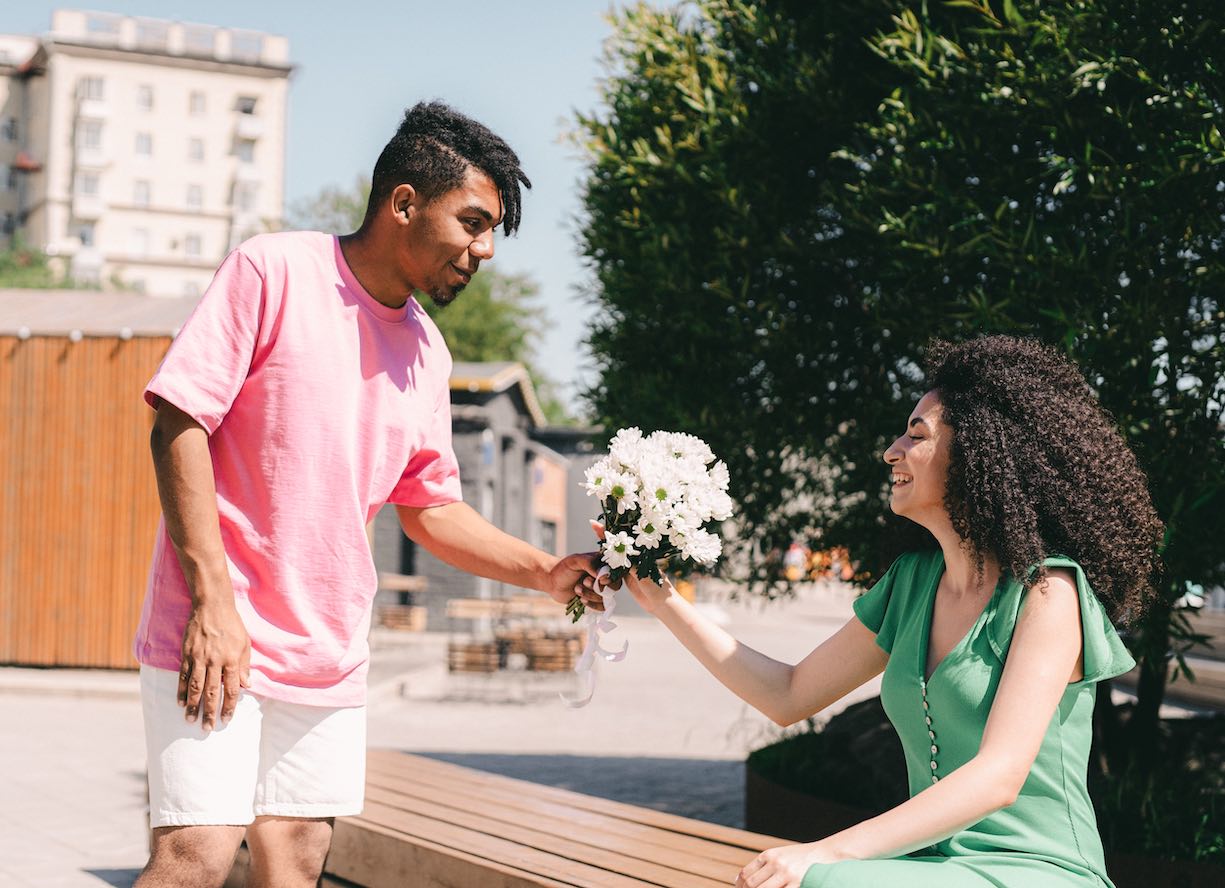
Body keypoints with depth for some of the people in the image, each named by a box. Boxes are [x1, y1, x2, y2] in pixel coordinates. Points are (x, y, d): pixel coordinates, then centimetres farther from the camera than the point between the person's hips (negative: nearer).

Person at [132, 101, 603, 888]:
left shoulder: (427, 353, 12)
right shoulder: (274, 272, -8)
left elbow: (429, 507, 18)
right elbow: (179, 425, -12)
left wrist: (545, 571, 5)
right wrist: (214, 602, -17)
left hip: (329, 657, 6)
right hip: (217, 640, -6)